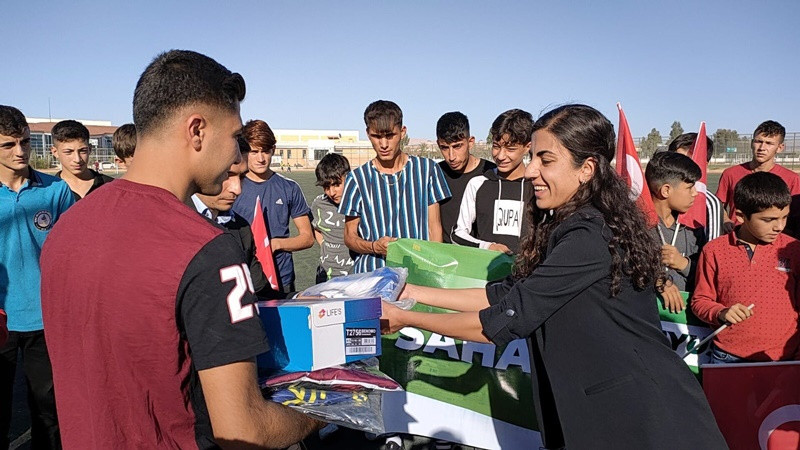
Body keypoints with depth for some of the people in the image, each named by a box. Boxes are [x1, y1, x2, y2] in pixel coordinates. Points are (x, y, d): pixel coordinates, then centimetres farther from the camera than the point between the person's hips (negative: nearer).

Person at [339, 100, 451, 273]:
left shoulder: (427, 169, 7)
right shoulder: (357, 178, 5)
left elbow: (434, 227, 9)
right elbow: (349, 236, 9)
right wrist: (374, 246, -11)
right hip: (371, 272, 0)